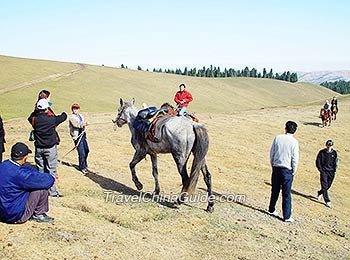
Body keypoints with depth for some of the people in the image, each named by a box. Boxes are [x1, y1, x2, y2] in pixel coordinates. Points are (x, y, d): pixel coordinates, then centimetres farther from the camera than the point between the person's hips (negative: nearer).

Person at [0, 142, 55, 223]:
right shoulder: (19, 173, -28)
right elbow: (44, 181, -20)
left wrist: (48, 176, 1)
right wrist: (51, 178, 2)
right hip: (15, 216, -9)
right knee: (42, 189, -9)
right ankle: (39, 214, 10)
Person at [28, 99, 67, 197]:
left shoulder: (34, 119, -6)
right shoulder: (52, 119, -15)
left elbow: (30, 118, 19)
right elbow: (63, 117, 2)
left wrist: (36, 111, 25)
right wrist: (64, 113, 24)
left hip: (38, 148, 4)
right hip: (50, 148, -4)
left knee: (40, 169, 14)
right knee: (51, 170, 1)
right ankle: (52, 191, 3)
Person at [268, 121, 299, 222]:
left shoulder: (277, 138, -2)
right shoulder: (294, 142, -11)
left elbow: (271, 153, 3)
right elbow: (295, 159, -10)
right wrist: (293, 171, 3)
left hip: (276, 168, 3)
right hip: (287, 170, -3)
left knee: (275, 191, 18)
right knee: (286, 194, 4)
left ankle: (271, 210, 32)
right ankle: (287, 216, 8)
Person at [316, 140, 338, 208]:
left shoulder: (334, 153, 0)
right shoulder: (321, 152, -6)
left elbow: (335, 162, 7)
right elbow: (318, 162, 0)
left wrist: (334, 171, 0)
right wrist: (320, 170, -7)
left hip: (331, 172, 3)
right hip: (324, 171, -3)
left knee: (328, 185, 11)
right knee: (324, 186, -7)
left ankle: (320, 192, 39)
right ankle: (327, 201, -4)